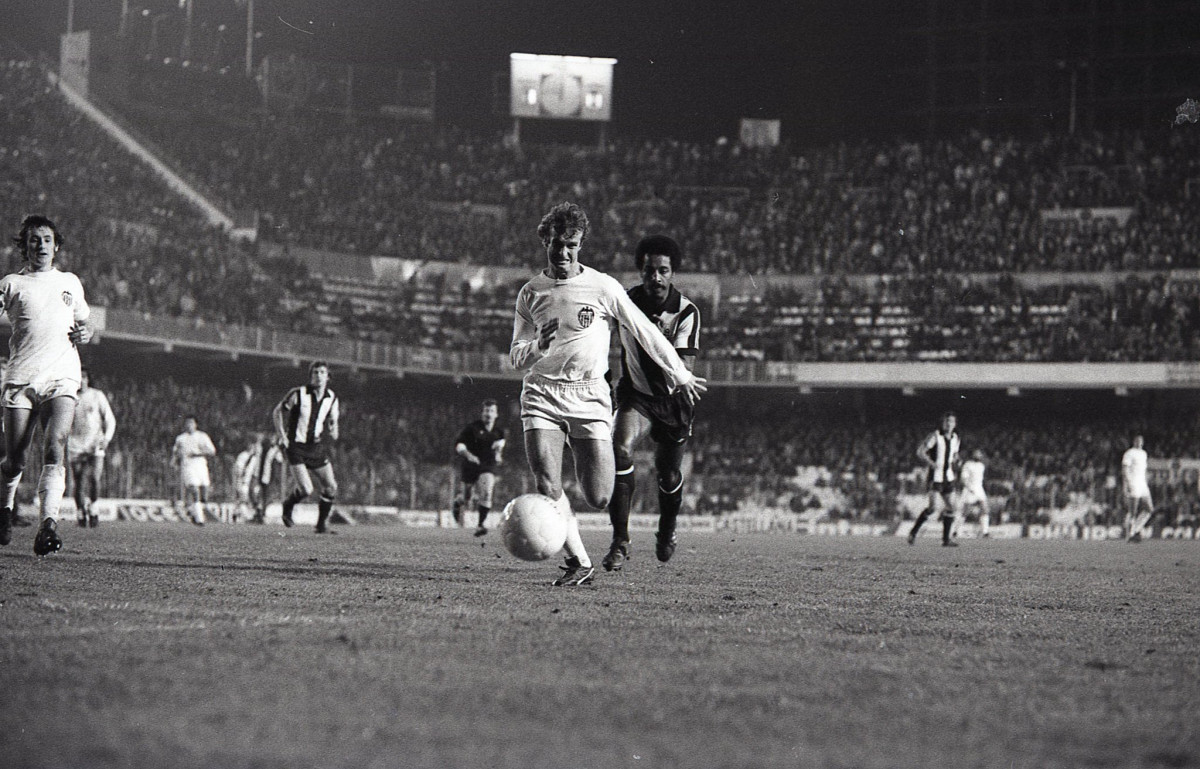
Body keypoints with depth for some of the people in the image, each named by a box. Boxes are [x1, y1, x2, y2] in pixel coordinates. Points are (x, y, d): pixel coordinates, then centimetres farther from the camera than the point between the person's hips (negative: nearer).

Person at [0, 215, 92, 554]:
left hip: (61, 379, 1)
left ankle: (48, 524, -32)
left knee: (55, 451, -20)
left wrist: (85, 333, 8)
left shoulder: (70, 283, 20)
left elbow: (82, 322, 31)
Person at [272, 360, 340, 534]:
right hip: (296, 447, -5)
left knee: (331, 488, -3)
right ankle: (288, 505, 17)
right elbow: (277, 412, 2)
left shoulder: (332, 398, 3)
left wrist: (332, 432, -5)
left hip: (317, 447, 5)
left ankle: (322, 523, 16)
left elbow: (332, 421, 18)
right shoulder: (298, 394, -10)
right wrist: (282, 436, -6)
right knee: (306, 489, -16)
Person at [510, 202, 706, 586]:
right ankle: (580, 563, -3)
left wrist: (680, 375, 11)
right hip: (542, 394, 1)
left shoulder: (603, 287, -1)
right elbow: (516, 357, 9)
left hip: (590, 398, -1)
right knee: (547, 486, -17)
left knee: (598, 497, -7)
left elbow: (645, 331, 7)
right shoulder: (530, 293, 6)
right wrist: (539, 346, -14)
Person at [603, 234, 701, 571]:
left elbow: (684, 370, -25)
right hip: (635, 394, 0)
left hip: (672, 399, 0)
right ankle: (620, 542, -25)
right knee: (621, 449, -26)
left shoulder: (687, 312, -19)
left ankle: (666, 532, 42)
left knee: (669, 475, 8)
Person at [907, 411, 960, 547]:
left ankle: (946, 539, 7)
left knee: (949, 508, 1)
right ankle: (913, 532, 0)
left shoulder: (955, 438, 9)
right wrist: (931, 463, -28)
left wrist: (954, 463, 5)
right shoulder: (935, 436, -10)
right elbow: (920, 452, -15)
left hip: (948, 478, 6)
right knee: (932, 507, -15)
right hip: (935, 478, -6)